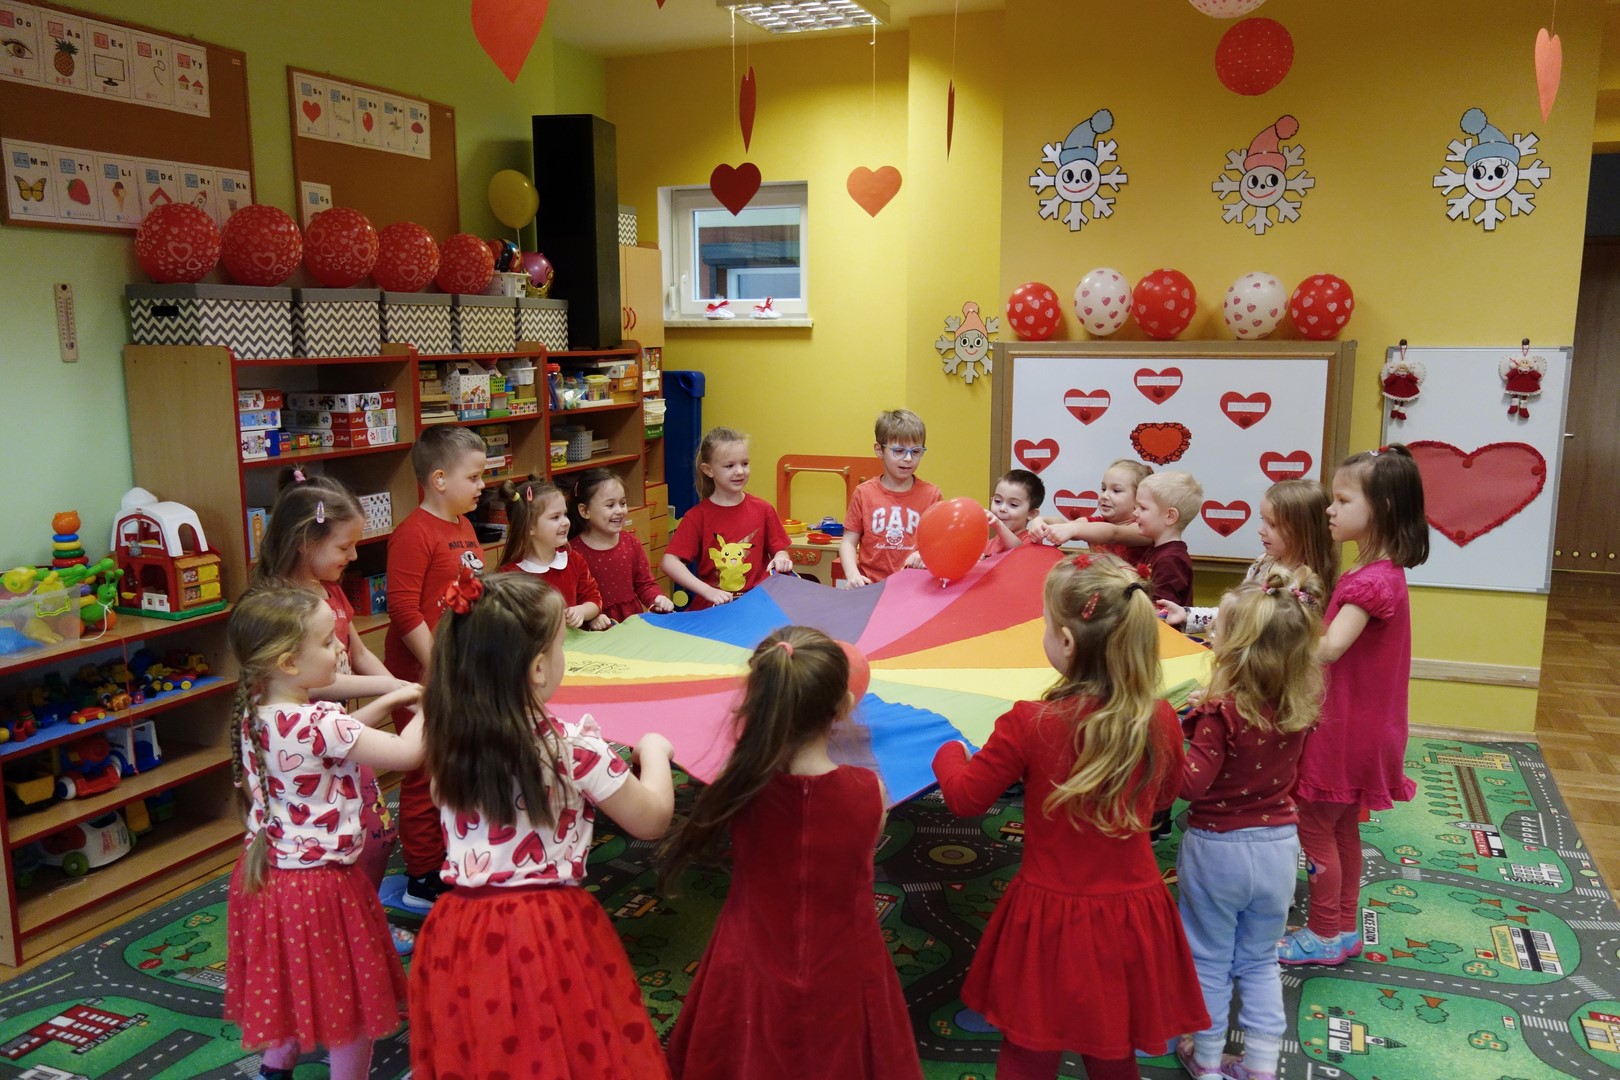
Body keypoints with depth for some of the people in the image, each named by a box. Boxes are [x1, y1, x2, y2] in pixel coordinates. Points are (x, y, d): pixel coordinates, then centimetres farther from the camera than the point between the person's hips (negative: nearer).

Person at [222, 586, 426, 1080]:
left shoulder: (254, 714, -1)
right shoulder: (319, 724, -28)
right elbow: (408, 753, -24)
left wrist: (388, 700, 11)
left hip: (267, 872, 8)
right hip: (319, 882, -8)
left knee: (291, 984, 27)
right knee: (349, 998, 10)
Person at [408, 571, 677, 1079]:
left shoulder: (447, 737, -5)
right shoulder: (573, 747, -17)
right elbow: (652, 820, -5)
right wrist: (653, 750, 10)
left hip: (462, 935, 5)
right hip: (550, 935, -4)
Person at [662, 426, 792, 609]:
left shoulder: (763, 510, 8)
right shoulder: (697, 516, 1)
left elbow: (780, 550, 16)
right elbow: (669, 562, -7)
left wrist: (781, 558, -9)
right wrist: (708, 591, -17)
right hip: (711, 607, -3)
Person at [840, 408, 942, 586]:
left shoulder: (930, 494, 5)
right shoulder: (864, 493, 5)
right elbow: (848, 542, 5)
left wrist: (926, 554, -12)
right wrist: (852, 574, -11)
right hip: (872, 586, 0)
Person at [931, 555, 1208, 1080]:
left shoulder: (1028, 724, -22)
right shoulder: (1160, 721, -12)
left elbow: (965, 798, -8)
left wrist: (949, 752, 11)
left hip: (1050, 921, -3)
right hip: (1132, 920, 3)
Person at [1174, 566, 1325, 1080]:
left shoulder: (1221, 712, -27)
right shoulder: (1304, 701, -9)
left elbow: (1192, 784, -25)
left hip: (1216, 850, -4)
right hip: (1277, 848, 5)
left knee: (1209, 962, 16)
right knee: (1260, 962, 23)